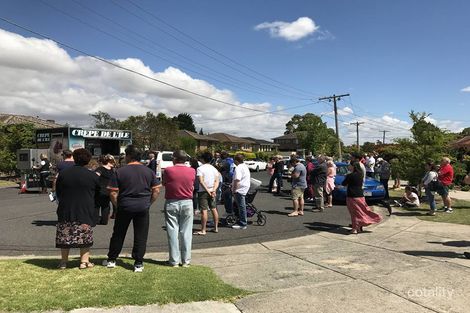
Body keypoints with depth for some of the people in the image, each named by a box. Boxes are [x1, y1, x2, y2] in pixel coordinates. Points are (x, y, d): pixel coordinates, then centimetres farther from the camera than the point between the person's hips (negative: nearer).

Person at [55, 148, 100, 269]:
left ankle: (64, 261, 19)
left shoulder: (63, 174, 0)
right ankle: (84, 261, 11)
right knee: (85, 236, 9)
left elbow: (58, 192, 8)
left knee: (65, 236, 13)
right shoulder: (93, 176, -4)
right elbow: (97, 194, 7)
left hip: (65, 211, 2)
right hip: (85, 212, -1)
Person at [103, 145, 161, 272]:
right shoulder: (149, 171, 1)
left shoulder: (120, 171, -5)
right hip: (143, 208, 1)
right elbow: (156, 190, 1)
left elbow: (113, 193, -6)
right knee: (141, 237, 7)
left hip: (124, 207, -1)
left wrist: (117, 205, 7)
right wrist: (148, 203, 10)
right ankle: (138, 264, 11)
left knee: (118, 234, 15)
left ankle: (111, 260, 28)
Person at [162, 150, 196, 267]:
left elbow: (164, 183, 3)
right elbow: (192, 186, 7)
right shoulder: (192, 171, -3)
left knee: (173, 232, 6)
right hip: (187, 203, 2)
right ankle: (186, 260, 13)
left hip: (171, 203, -1)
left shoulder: (168, 170, -9)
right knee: (186, 232, 8)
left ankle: (174, 261, 11)